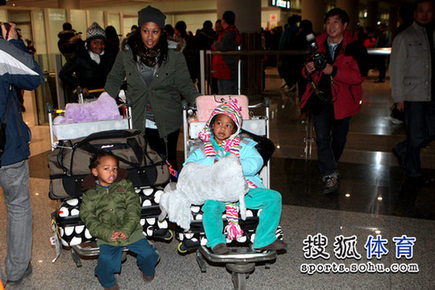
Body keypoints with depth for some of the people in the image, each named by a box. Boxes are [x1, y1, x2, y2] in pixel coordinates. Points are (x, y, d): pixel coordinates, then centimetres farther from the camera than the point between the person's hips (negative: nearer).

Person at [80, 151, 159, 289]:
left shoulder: (125, 186, 9)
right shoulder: (89, 195, 7)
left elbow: (134, 209, -1)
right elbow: (90, 220, -2)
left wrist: (126, 231, -17)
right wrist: (108, 234, -19)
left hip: (130, 231, 1)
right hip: (106, 236, -1)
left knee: (148, 253, -15)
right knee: (106, 260, -24)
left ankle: (147, 271, 20)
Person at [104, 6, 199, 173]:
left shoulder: (174, 55, -6)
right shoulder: (126, 53, -1)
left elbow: (184, 84, -4)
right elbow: (114, 79, 12)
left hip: (168, 122, -1)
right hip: (140, 123, 1)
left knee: (168, 162, 8)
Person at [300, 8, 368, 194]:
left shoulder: (355, 47, -5)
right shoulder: (317, 44, 5)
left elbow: (359, 75, -14)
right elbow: (307, 74, 14)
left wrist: (334, 71, -25)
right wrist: (308, 70, -11)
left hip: (343, 100, -1)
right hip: (320, 97, 1)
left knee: (339, 138, 13)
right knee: (322, 137, -13)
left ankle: (328, 169, 37)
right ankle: (330, 176, -9)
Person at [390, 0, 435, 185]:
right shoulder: (404, 38, -2)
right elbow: (396, 69, -4)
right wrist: (399, 97, -9)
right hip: (413, 95, -5)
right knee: (416, 136, -1)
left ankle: (401, 150, 31)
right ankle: (413, 173, 17)